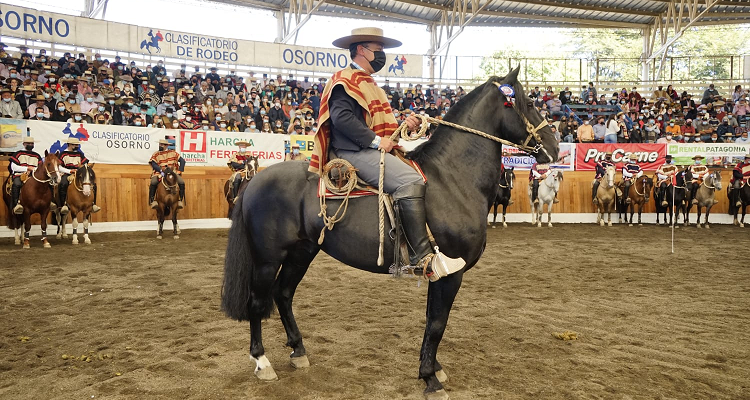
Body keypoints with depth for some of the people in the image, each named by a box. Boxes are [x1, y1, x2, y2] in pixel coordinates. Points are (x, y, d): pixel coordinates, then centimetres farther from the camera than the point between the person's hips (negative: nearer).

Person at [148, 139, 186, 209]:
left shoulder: (173, 153, 9)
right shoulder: (156, 155, 7)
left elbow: (182, 161, 7)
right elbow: (153, 164, -6)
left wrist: (179, 171, -3)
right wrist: (161, 170, -23)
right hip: (160, 173, 0)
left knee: (181, 183, -24)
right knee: (153, 183, -30)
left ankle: (180, 200, -9)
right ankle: (152, 200, -15)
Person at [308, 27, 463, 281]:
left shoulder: (369, 85, 27)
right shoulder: (345, 81, -3)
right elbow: (341, 117, -18)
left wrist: (403, 125, 8)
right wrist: (376, 140, -21)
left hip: (371, 150, 11)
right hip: (355, 152, -11)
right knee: (410, 181, -29)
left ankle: (434, 242, 4)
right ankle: (423, 258, -28)